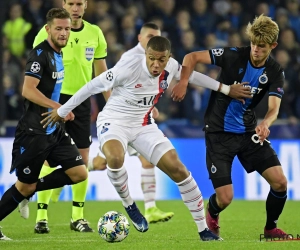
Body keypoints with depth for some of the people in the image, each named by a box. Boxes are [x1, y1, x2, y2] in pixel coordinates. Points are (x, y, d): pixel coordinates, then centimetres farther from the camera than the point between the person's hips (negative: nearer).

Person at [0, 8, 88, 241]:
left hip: (54, 130, 8)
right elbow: (28, 90, -25)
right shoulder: (40, 54, -15)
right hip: (34, 131, -8)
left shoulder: (57, 54, 11)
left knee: (79, 173, 0)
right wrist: (58, 107, -28)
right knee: (25, 185, -2)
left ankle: (29, 190, 13)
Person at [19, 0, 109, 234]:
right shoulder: (48, 32, -6)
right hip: (54, 100, -3)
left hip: (82, 100, 4)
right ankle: (42, 216, -1)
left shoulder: (94, 33, 5)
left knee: (82, 159, 3)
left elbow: (101, 72, 13)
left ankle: (78, 216, 12)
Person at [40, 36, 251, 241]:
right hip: (113, 121, -5)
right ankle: (129, 205, -9)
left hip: (144, 124, 5)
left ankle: (204, 229, 6)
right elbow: (94, 86, -16)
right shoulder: (129, 67, -27)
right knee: (115, 158, -38)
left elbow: (191, 75, 14)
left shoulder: (171, 67, -10)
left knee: (178, 169, -5)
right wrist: (62, 111, -8)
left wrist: (225, 89, 17)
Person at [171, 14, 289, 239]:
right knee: (225, 197, -10)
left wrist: (265, 123, -39)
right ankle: (212, 214, 29)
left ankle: (271, 228, 16)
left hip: (249, 132, 3)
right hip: (219, 133, -3)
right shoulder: (234, 56, -14)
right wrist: (183, 81, -30)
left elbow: (274, 108, -16)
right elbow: (192, 57, -12)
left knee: (280, 182, -10)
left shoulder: (275, 72, -4)